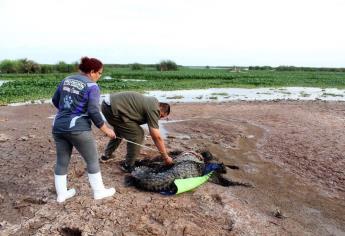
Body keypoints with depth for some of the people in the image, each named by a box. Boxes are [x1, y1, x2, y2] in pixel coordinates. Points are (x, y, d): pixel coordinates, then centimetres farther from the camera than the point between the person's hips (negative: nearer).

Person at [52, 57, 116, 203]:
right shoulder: (92, 86, -10)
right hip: (77, 129, -7)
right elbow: (93, 112, -17)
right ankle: (98, 191, 22)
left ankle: (61, 194, 28)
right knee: (92, 160, 10)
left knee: (61, 162, 16)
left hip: (58, 127, 7)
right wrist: (106, 130, -7)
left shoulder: (66, 80, 10)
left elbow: (55, 101, 17)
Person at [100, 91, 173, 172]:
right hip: (113, 109, -11)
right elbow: (157, 137, -9)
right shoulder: (153, 109, -11)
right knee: (138, 134, -5)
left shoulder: (153, 102, 17)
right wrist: (166, 157, 0)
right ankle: (128, 166, 9)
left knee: (119, 131, 33)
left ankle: (106, 156, 43)